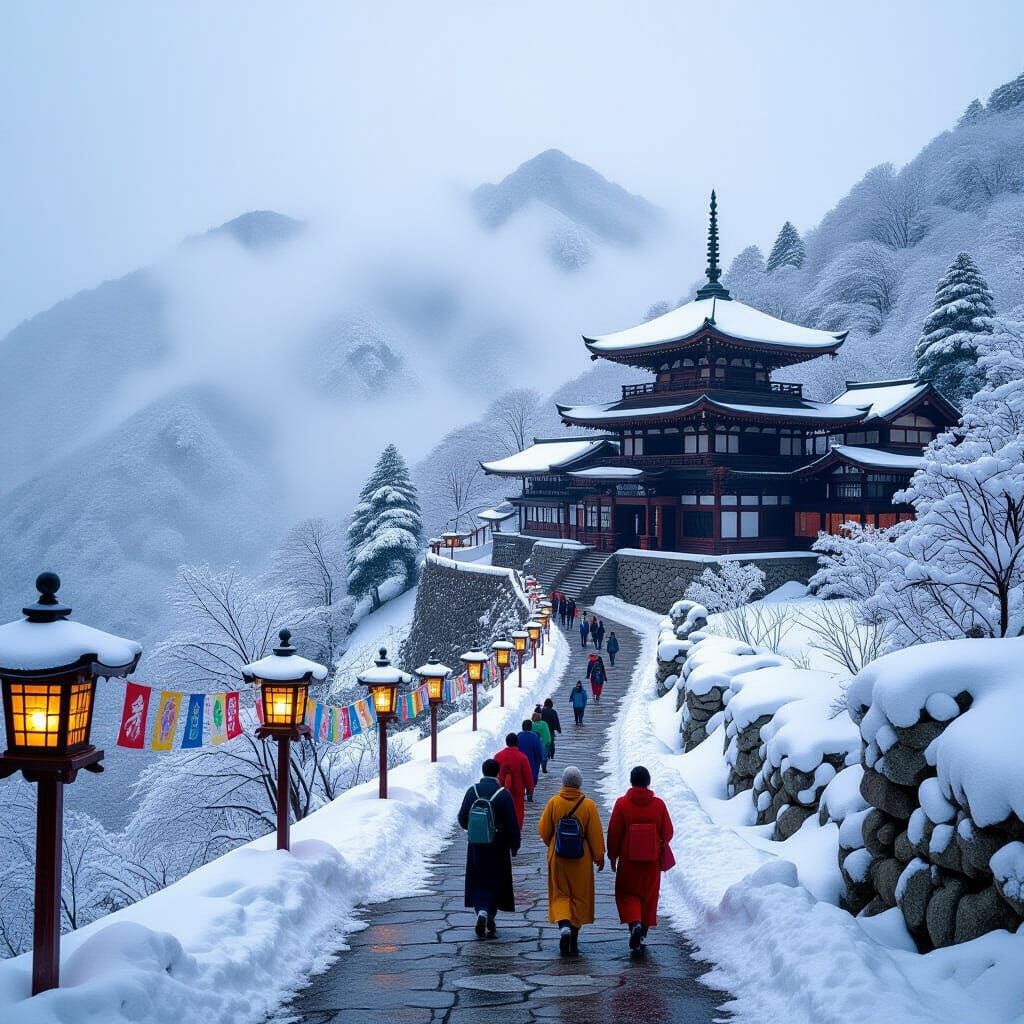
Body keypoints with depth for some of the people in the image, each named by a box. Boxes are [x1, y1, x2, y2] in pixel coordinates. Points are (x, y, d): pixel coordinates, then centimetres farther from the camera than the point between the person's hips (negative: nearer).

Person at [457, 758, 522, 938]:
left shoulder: (472, 791, -3)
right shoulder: (503, 794, -11)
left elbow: (462, 818, 5)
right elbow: (512, 823, -10)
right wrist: (514, 845, 1)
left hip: (475, 845, 2)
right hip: (498, 846, -2)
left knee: (477, 882, 10)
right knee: (496, 881, 11)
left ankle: (481, 911, -11)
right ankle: (490, 919, 14)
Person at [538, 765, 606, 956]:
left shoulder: (553, 802, -8)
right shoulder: (588, 805, -10)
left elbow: (543, 830, -2)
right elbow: (596, 834, -7)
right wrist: (599, 856, 6)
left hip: (557, 858, 0)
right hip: (581, 861, 0)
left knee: (560, 894, 11)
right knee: (580, 896, 13)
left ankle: (563, 925, -15)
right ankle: (574, 938, 16)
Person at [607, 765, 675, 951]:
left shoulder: (622, 804, -10)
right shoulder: (659, 804, -5)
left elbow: (613, 833, -7)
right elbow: (667, 833, 2)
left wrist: (613, 856, 5)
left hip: (628, 859, -2)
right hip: (652, 861, 2)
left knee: (627, 893, 11)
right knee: (649, 895, 15)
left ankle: (635, 923, -13)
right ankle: (643, 930, 19)